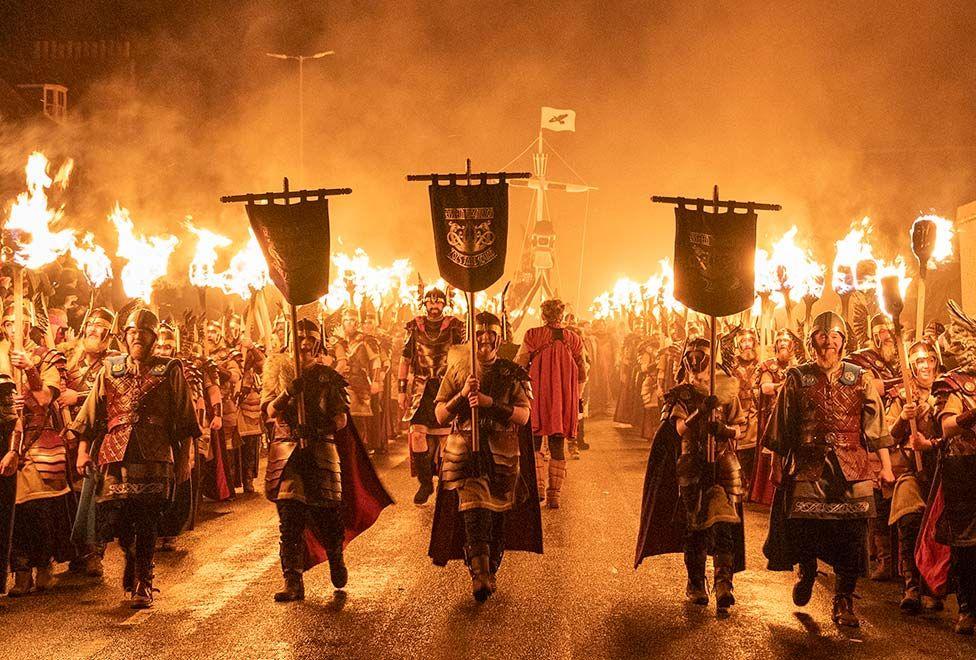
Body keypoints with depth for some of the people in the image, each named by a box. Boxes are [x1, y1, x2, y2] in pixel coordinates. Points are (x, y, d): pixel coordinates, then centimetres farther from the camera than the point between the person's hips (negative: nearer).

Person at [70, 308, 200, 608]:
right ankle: (131, 554, 30)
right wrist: (83, 449, 4)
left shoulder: (170, 370, 8)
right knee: (114, 517, -1)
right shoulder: (110, 369, 14)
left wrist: (184, 459, 2)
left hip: (154, 457, -2)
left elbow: (184, 420, 6)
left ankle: (143, 584, 4)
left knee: (147, 522, -5)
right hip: (116, 455, 2)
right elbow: (91, 413, 13)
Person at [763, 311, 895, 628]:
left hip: (850, 469, 0)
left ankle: (844, 603, 8)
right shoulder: (797, 377, 7)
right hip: (807, 468, 0)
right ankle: (807, 571, 35)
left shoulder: (859, 378, 8)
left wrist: (886, 465, 2)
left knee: (850, 536, -4)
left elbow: (875, 424, 6)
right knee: (802, 532, 0)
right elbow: (783, 426, 11)